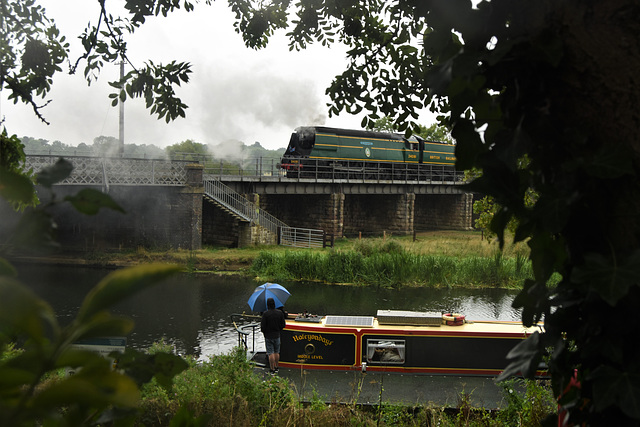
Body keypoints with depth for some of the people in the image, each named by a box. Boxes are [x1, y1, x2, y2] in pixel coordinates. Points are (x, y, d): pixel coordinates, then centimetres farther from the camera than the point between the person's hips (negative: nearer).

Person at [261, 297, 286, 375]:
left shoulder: (265, 314, -17)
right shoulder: (280, 313, -5)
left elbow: (262, 326, -14)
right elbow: (283, 325, 2)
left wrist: (264, 332, 7)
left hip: (268, 336, -3)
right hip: (277, 335, 4)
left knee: (270, 353, 1)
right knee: (276, 352, 15)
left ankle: (272, 370, 5)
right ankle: (276, 367, 24)